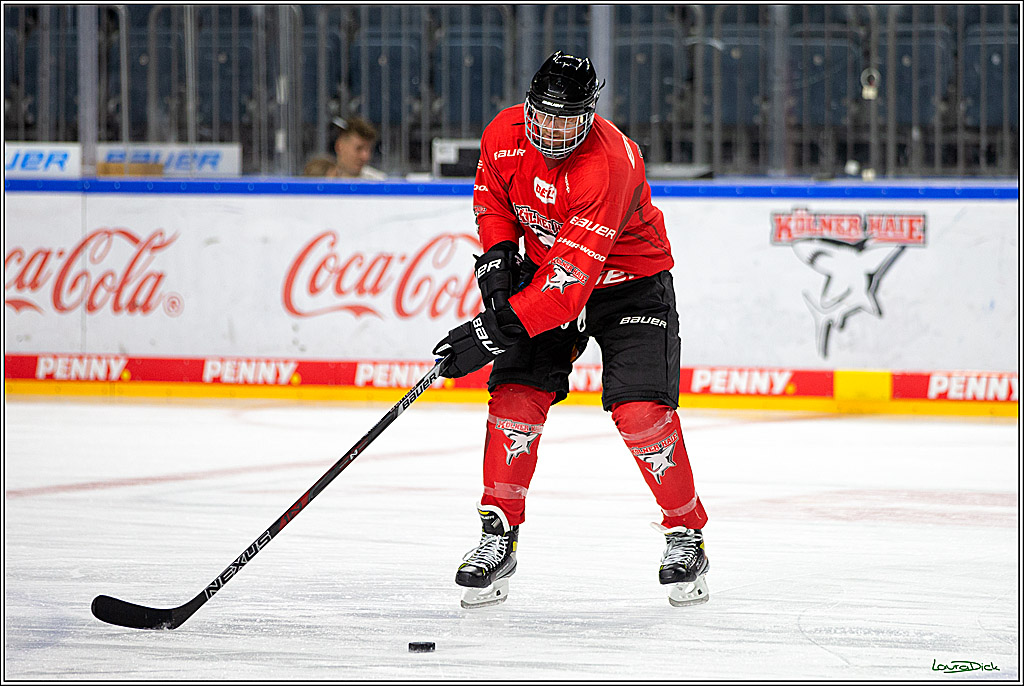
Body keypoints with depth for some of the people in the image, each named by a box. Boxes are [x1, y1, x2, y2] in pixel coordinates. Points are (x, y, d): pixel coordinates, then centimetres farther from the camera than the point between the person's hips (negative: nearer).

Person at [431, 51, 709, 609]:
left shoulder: (609, 165, -34)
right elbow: (491, 196, 9)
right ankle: (498, 536, -1)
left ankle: (685, 533, 2)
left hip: (628, 282, -5)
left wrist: (497, 329, -40)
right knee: (515, 396, -10)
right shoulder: (505, 135, -15)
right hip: (545, 269, 5)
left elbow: (572, 276, -38)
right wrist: (497, 255, -8)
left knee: (641, 411, -17)